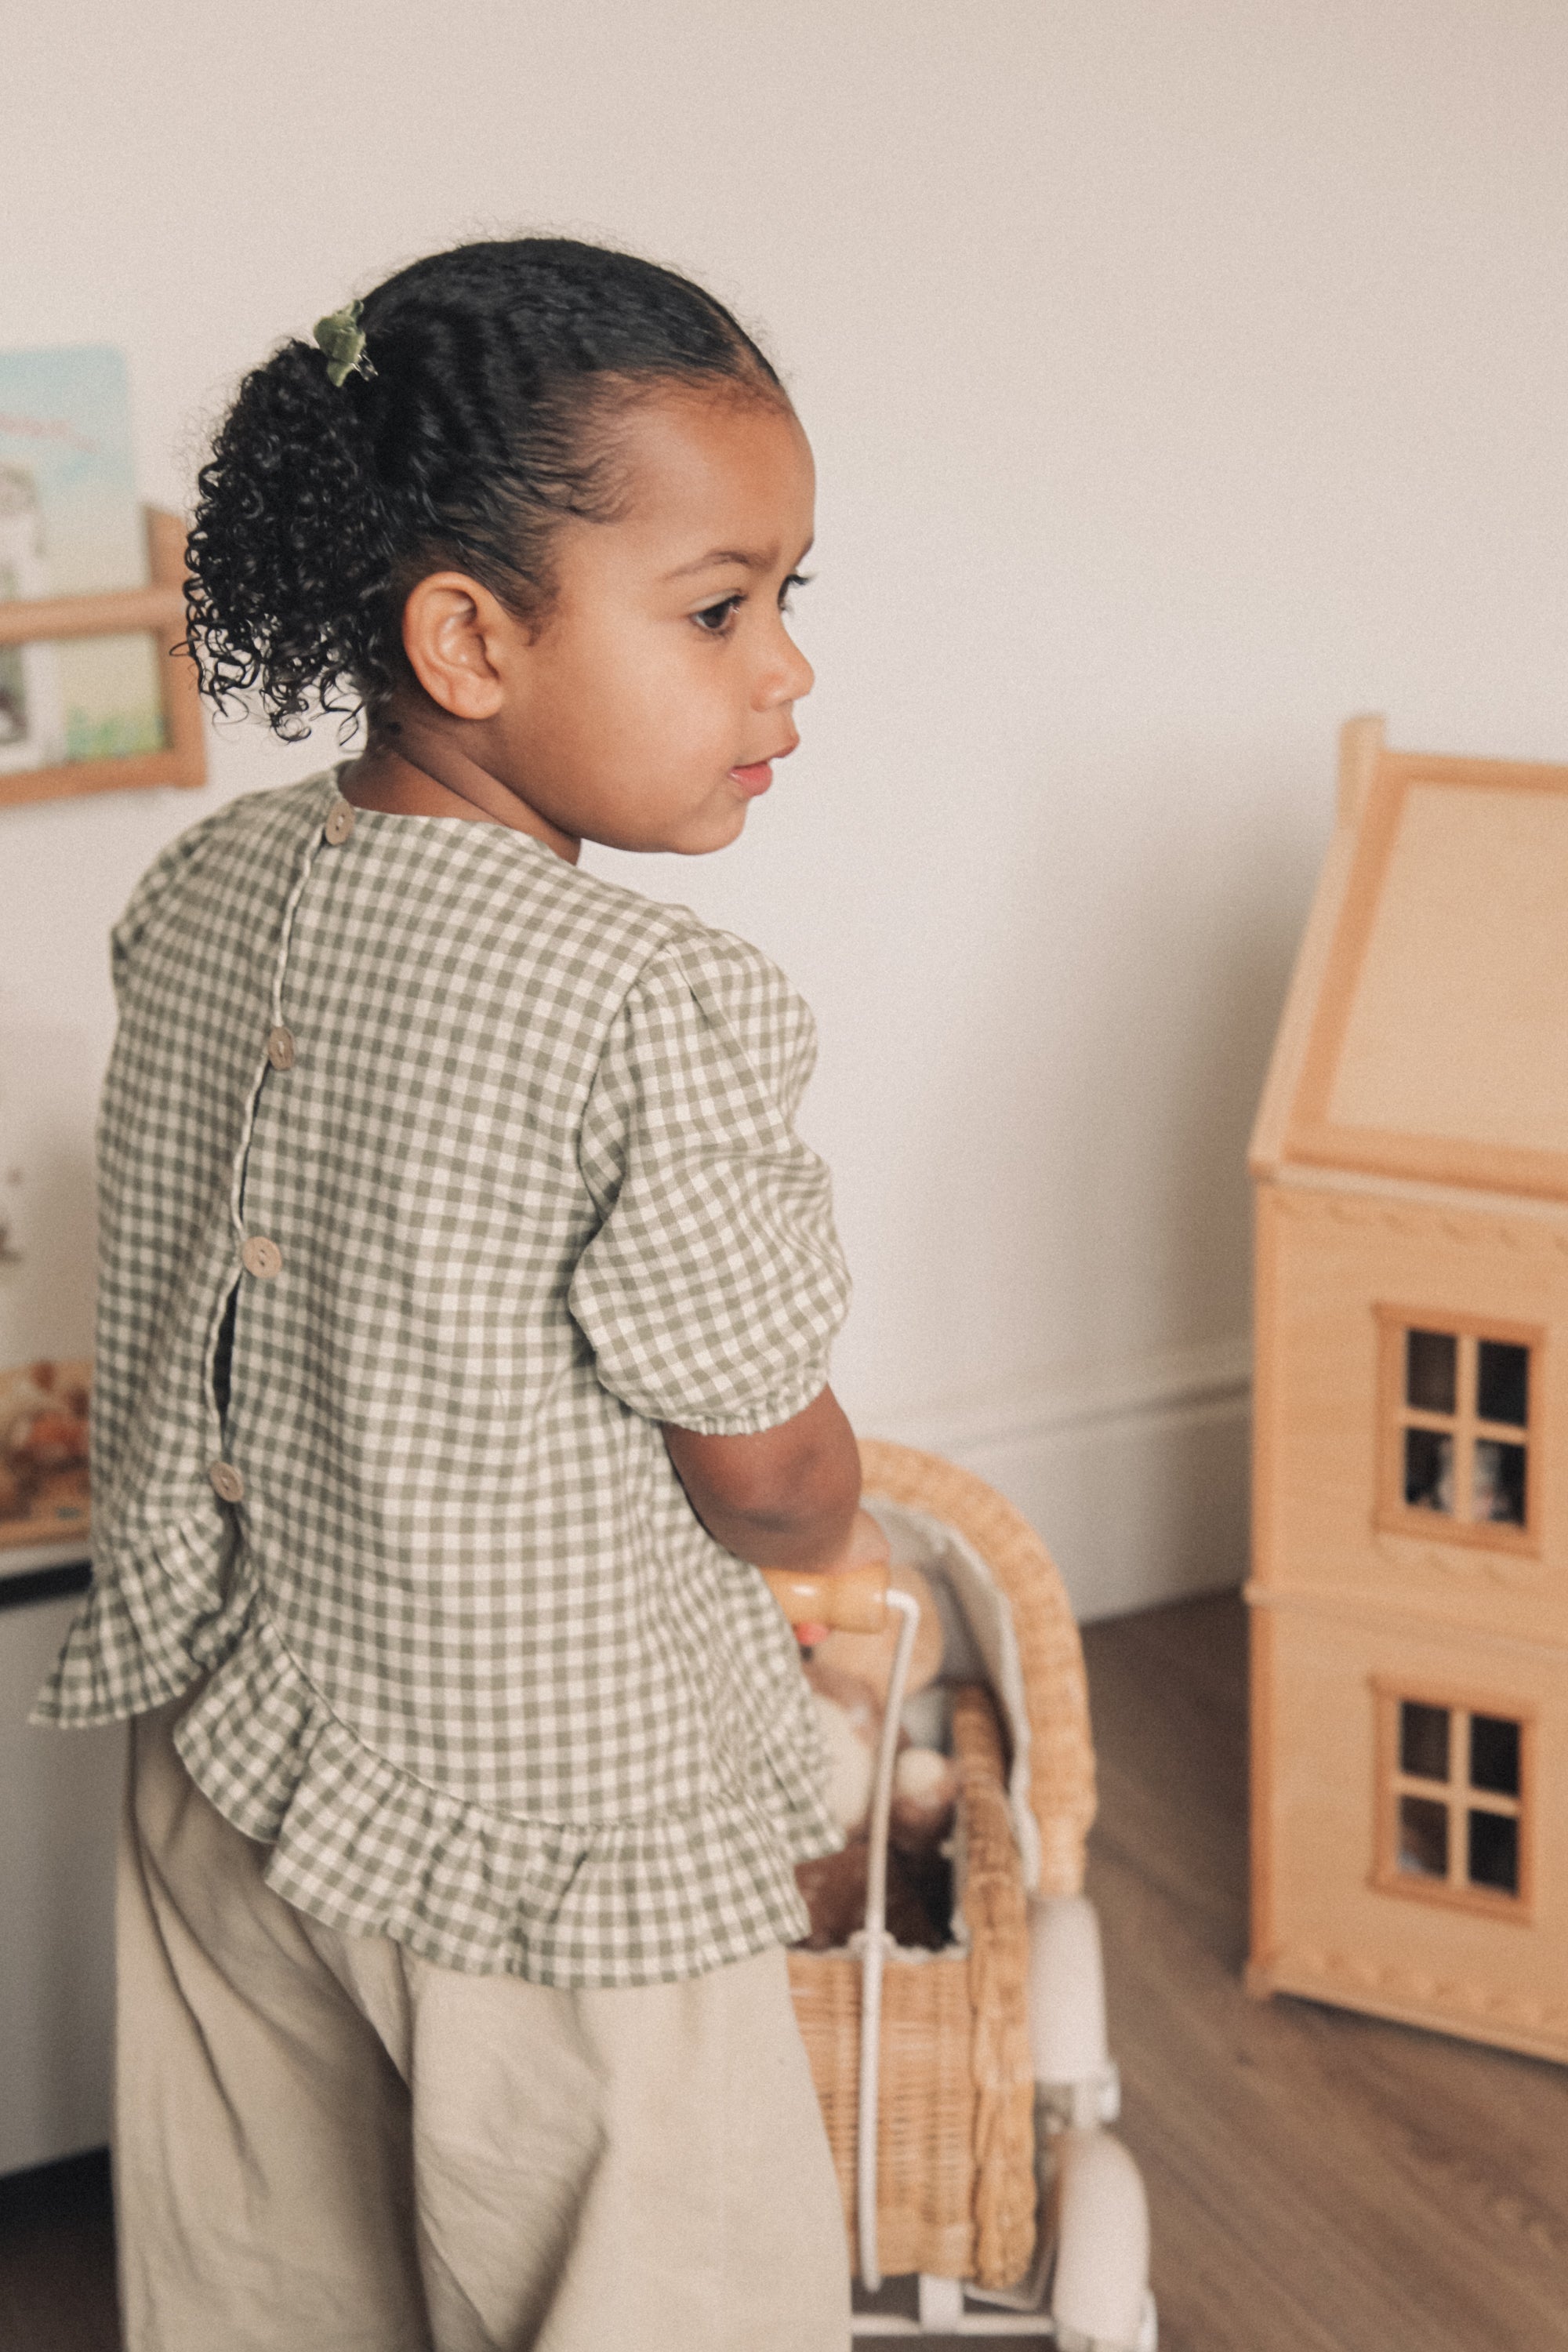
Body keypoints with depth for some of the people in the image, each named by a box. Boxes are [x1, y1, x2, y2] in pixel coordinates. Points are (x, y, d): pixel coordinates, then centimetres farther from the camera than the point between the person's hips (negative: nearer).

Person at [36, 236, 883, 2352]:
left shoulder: (198, 899, -5)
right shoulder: (656, 1014, -27)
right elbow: (765, 1476, -15)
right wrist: (838, 1539, 8)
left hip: (228, 1767, 7)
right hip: (560, 1844, -7)